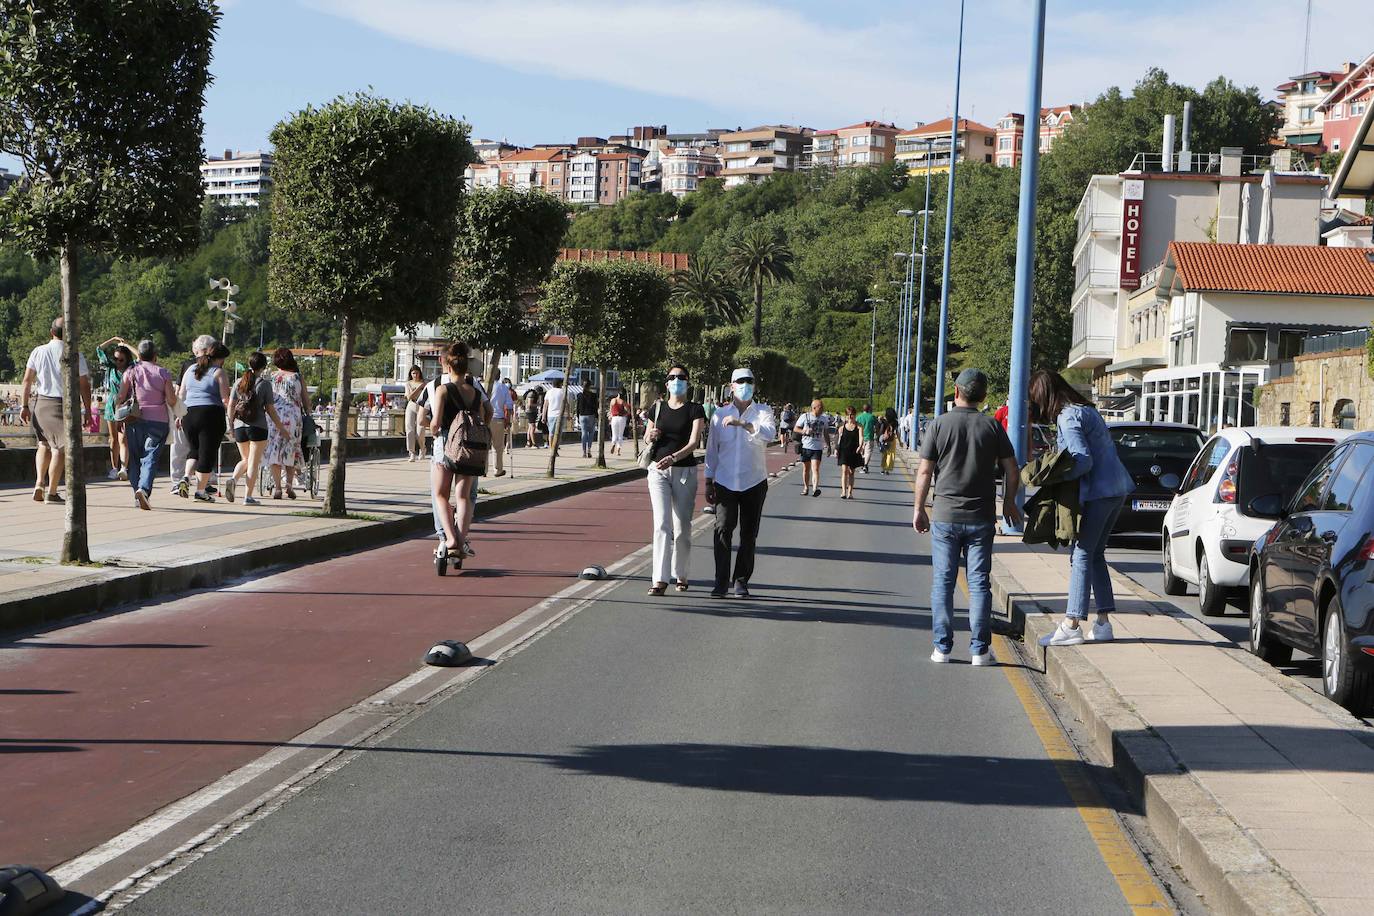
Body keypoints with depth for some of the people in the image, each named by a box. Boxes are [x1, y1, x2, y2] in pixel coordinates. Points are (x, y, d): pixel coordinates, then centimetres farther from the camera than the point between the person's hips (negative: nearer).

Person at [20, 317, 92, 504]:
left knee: (44, 443, 22)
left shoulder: (38, 351, 3)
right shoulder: (75, 355, -5)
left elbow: (27, 380, 1)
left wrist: (24, 406, 5)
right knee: (60, 448, 2)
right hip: (63, 405, -3)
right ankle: (51, 492, 0)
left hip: (39, 403, 4)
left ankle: (39, 483, 8)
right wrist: (87, 409, 5)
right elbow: (84, 385, -3)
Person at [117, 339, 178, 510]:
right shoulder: (163, 373, 2)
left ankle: (137, 495, 10)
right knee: (150, 457, -5)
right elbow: (172, 402, -1)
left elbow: (120, 398, -2)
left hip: (134, 421, 1)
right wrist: (174, 389, 18)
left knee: (134, 458, 11)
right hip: (158, 421, -1)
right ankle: (144, 488, -27)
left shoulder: (130, 371, 3)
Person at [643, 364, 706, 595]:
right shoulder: (658, 408, 8)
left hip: (685, 471, -2)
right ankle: (660, 579, -14)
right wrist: (650, 437, -5)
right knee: (662, 524, -9)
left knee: (682, 526, 6)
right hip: (658, 470, 2)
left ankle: (680, 574, 23)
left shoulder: (695, 410, -2)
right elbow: (646, 438, 19)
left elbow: (693, 442, -13)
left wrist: (674, 457, -29)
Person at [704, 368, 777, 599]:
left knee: (749, 534, 4)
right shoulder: (720, 415, 7)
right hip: (725, 482, 0)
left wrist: (742, 423, -30)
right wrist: (708, 482, 6)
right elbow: (712, 450, 9)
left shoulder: (763, 413, 3)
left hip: (754, 483, 0)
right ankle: (721, 581, -8)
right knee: (723, 529, -10)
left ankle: (741, 581, 14)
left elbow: (770, 432, -19)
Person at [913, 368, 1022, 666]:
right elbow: (1013, 471, 1)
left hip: (945, 516, -1)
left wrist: (919, 509, 6)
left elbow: (924, 471, -4)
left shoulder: (938, 424, -4)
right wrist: (1009, 502, 17)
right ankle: (980, 650, 4)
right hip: (981, 517, 1)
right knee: (979, 583, 5)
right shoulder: (992, 426, -1)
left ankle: (942, 647, 8)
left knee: (943, 582, 7)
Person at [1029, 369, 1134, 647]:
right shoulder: (1086, 409, 16)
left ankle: (1072, 625, -7)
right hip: (1118, 489, 10)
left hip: (1098, 493, -9)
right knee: (1095, 554, 14)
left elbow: (1084, 462, -20)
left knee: (1081, 555, -6)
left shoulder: (1067, 418, -14)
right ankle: (1103, 623, 14)